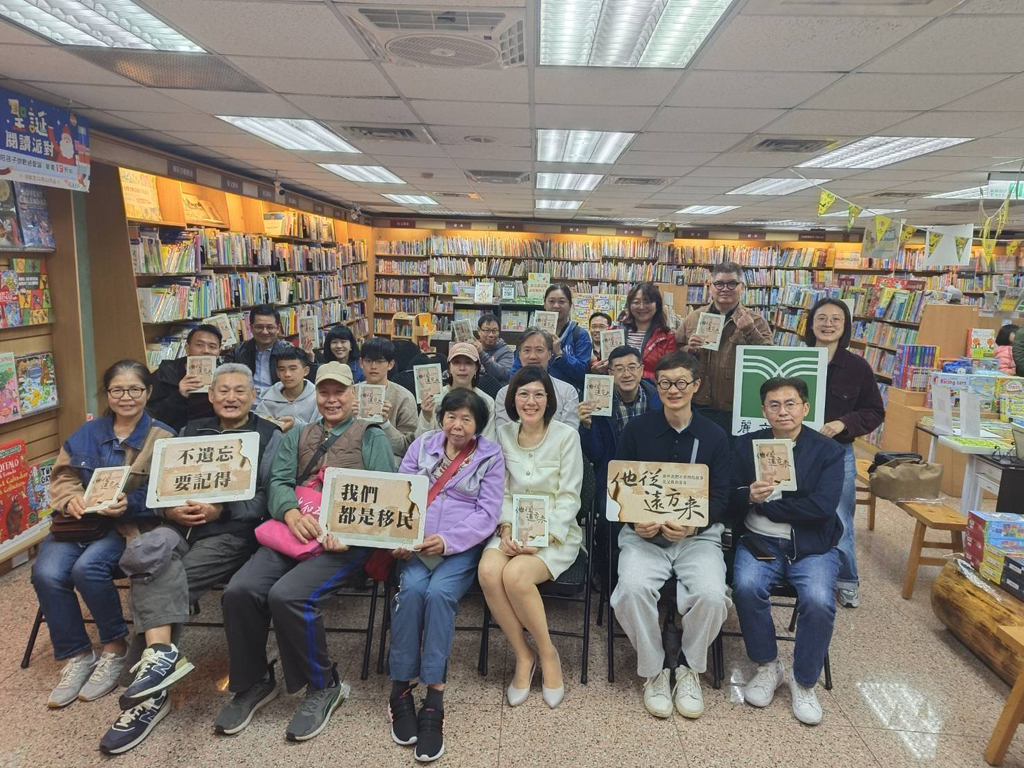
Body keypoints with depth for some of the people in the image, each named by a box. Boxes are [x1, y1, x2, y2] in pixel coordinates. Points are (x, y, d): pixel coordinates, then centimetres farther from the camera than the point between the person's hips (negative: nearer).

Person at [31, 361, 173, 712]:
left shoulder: (163, 438, -2)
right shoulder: (86, 433, 14)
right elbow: (62, 475, 14)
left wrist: (129, 505, -26)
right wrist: (71, 499, -9)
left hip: (131, 523, -5)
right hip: (79, 521, 5)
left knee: (87, 568, -30)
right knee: (46, 573, -22)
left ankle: (115, 649, -5)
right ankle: (76, 656, -1)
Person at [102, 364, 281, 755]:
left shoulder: (269, 435, 6)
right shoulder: (192, 430, 21)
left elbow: (268, 497, -3)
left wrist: (220, 509, -16)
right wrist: (172, 509, -8)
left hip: (234, 530, -4)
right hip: (182, 524, 4)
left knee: (156, 582, -24)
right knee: (144, 552, -29)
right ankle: (161, 651, -35)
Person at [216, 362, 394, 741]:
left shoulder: (371, 437, 10)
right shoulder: (297, 437, 24)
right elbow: (278, 482, 11)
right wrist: (291, 512, -13)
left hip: (346, 540, -4)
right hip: (292, 532, 5)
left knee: (286, 595, -27)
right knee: (240, 590, -19)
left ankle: (322, 686, -2)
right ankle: (253, 682, 7)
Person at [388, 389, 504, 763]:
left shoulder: (491, 456, 3)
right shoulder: (422, 445, 11)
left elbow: (487, 513, -4)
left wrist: (448, 540, -18)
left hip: (461, 547, -2)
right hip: (416, 544, 2)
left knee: (438, 593, -29)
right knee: (411, 589, -27)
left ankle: (433, 701, -23)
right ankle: (401, 689, -13)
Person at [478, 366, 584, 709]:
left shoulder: (566, 436, -4)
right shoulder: (503, 434, 7)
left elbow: (569, 498, -6)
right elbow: (502, 491, 7)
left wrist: (541, 537, -17)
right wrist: (506, 529, -10)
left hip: (556, 531, -3)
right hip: (514, 527, 4)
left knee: (515, 576, -31)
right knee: (488, 571, -28)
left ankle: (548, 654, -4)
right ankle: (523, 656, -7)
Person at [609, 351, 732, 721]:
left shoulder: (714, 436, 5)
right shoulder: (636, 430, 4)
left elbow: (720, 497, 3)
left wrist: (693, 525, -17)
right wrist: (637, 521, -15)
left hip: (699, 535, 1)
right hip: (644, 533, 0)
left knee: (711, 595, -27)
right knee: (633, 588, -29)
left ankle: (689, 668, 4)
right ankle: (653, 670, -2)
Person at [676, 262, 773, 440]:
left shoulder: (756, 322, 0)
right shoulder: (693, 318, 6)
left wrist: (750, 332, -22)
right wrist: (688, 350, -12)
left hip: (736, 412, -1)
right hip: (695, 408, 2)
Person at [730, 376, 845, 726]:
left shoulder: (828, 450, 0)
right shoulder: (746, 445, 6)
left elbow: (822, 505, -13)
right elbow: (729, 497, 2)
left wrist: (765, 504, -12)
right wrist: (749, 496, -21)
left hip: (812, 546, -1)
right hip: (759, 541, 1)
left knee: (818, 600, -28)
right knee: (746, 587, -28)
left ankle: (804, 681, 1)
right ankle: (767, 667, -1)